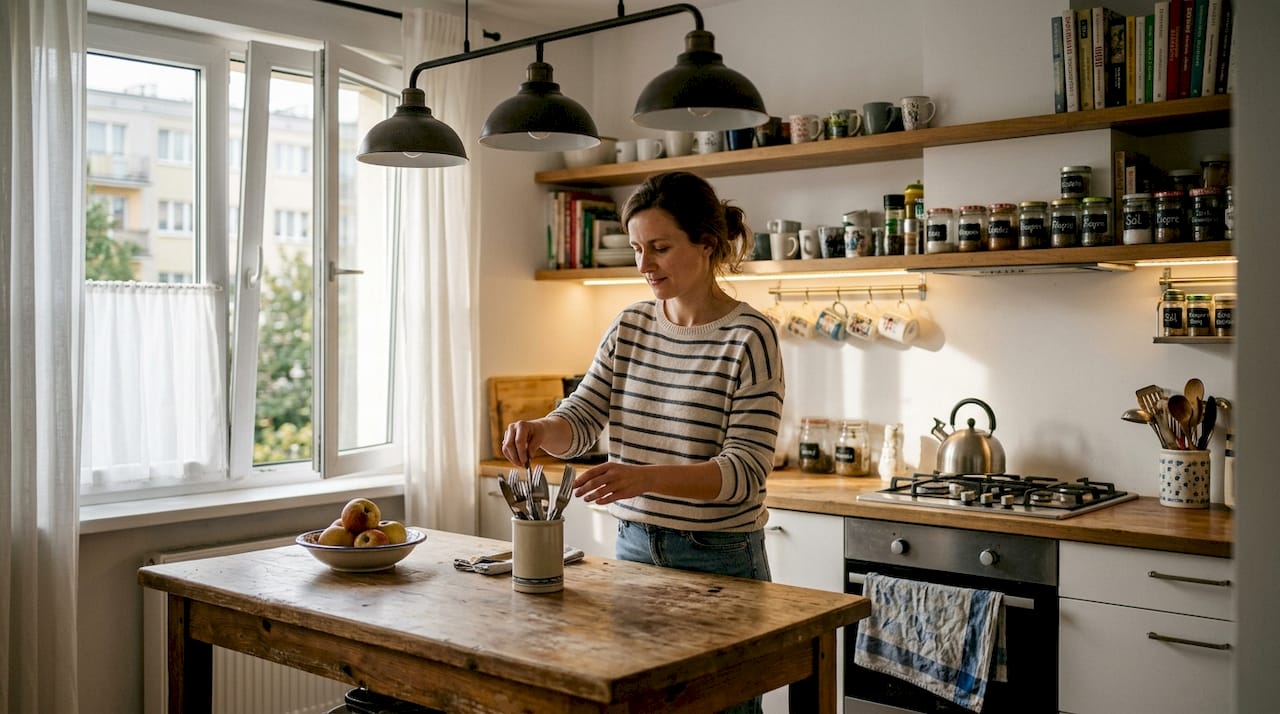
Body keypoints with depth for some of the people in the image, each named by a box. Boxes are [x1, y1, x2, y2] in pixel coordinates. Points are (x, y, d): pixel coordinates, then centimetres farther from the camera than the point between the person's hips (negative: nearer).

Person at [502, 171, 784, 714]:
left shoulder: (749, 337, -13)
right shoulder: (630, 326, 5)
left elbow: (747, 470, -19)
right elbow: (582, 418, 3)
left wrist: (645, 476, -34)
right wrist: (540, 430, -20)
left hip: (718, 557, -5)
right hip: (634, 546, 5)